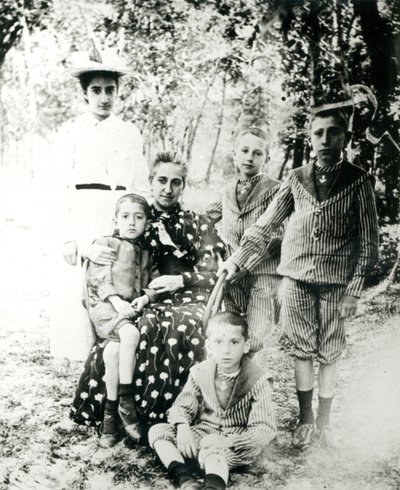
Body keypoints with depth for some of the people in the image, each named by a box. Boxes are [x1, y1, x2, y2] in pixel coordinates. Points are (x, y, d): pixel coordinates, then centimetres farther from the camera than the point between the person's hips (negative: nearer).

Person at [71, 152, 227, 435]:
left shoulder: (196, 223, 13)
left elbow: (215, 268, 3)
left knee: (178, 329, -36)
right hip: (147, 302, 2)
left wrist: (181, 280, -10)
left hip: (189, 301, -2)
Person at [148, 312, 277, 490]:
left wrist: (228, 441, -29)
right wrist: (182, 427, -19)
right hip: (203, 434, 5)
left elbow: (265, 430, -18)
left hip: (236, 443, -5)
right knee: (157, 431, -13)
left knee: (213, 450, -37)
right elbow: (181, 406, 5)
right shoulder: (200, 372, -3)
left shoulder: (257, 380, -15)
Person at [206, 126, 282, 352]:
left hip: (264, 275, -5)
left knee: (253, 340, -15)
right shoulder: (228, 192, 17)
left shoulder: (276, 190, -2)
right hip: (232, 275, 5)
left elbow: (280, 236, -10)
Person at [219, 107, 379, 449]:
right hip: (297, 279, 2)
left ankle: (323, 422, 20)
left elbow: (368, 241, -2)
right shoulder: (297, 180, 5)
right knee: (302, 350, 8)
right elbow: (265, 225, 5)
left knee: (329, 354, 6)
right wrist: (236, 260, -6)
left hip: (335, 283, -1)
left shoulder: (358, 182, -2)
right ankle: (305, 421, 20)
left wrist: (354, 291, -8)